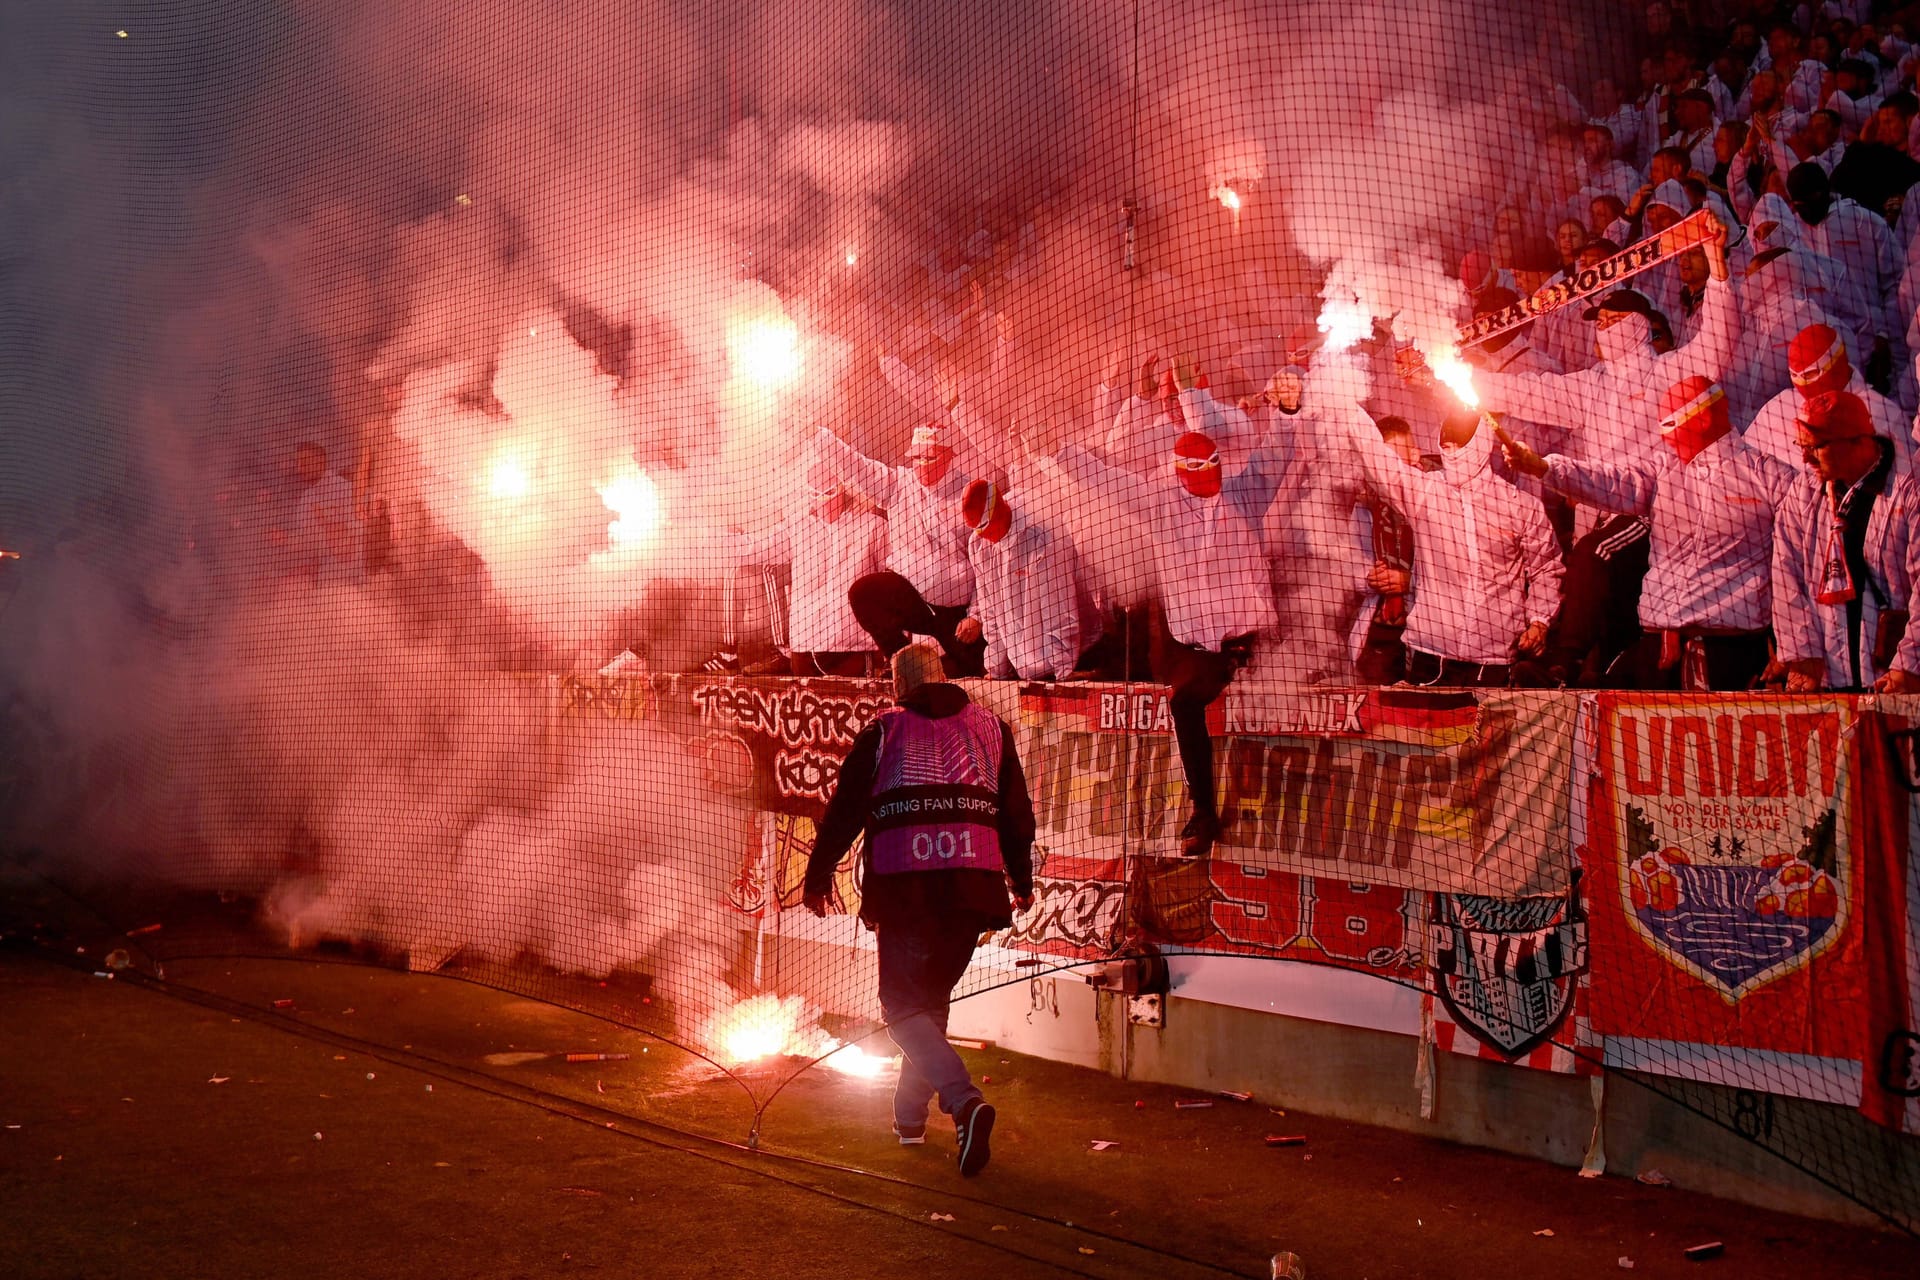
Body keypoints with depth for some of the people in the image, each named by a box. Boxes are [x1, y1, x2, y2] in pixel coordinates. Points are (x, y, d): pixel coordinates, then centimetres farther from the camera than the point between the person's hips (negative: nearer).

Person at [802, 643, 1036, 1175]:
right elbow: (1017, 813, 16)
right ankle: (909, 1116, 29)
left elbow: (844, 808, 6)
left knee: (903, 1006, 4)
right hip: (972, 886, 4)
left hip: (903, 887, -3)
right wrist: (1021, 882, 28)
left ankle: (966, 1101, -18)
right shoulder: (991, 728, 14)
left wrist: (818, 875, 17)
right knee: (933, 998, 21)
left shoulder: (884, 730, 5)